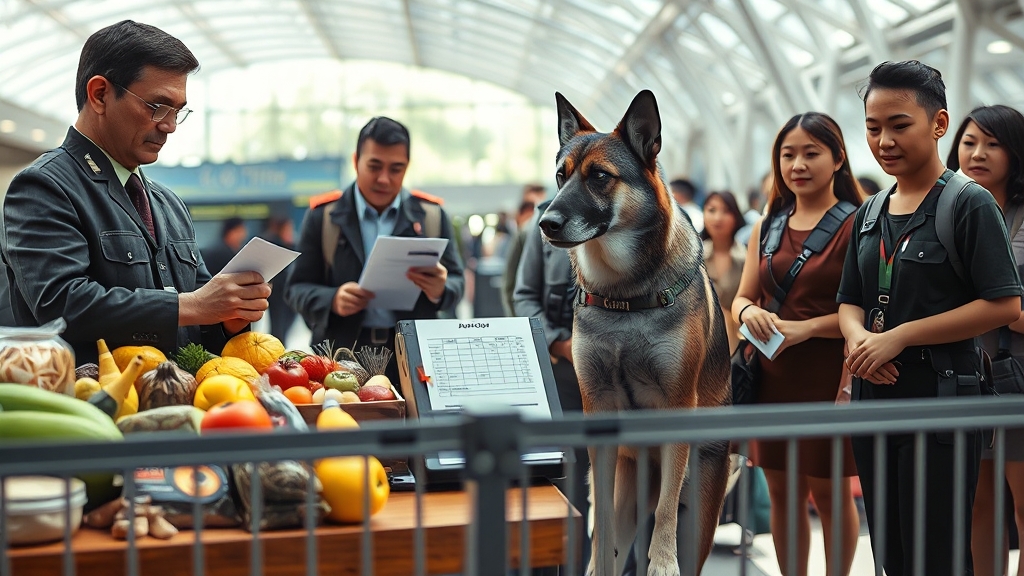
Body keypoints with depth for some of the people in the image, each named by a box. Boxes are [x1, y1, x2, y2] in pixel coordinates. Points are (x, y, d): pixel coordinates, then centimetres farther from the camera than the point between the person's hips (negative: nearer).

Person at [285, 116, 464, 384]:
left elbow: (456, 281, 9)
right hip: (343, 357, -1)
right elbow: (297, 288, 4)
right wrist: (332, 300, -17)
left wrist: (440, 291, -15)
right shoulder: (323, 215, 4)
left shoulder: (431, 214, 8)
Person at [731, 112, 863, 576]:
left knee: (829, 492, 6)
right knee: (782, 492, 11)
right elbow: (742, 298, 13)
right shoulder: (768, 226, 11)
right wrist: (749, 313, -9)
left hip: (829, 378, -5)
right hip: (772, 376, 5)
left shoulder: (856, 225, -7)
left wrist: (805, 328, -21)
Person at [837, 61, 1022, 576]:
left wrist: (899, 336, -16)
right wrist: (858, 338, -9)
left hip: (939, 398, -6)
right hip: (874, 395, 7)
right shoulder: (870, 213, 12)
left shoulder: (970, 204, -8)